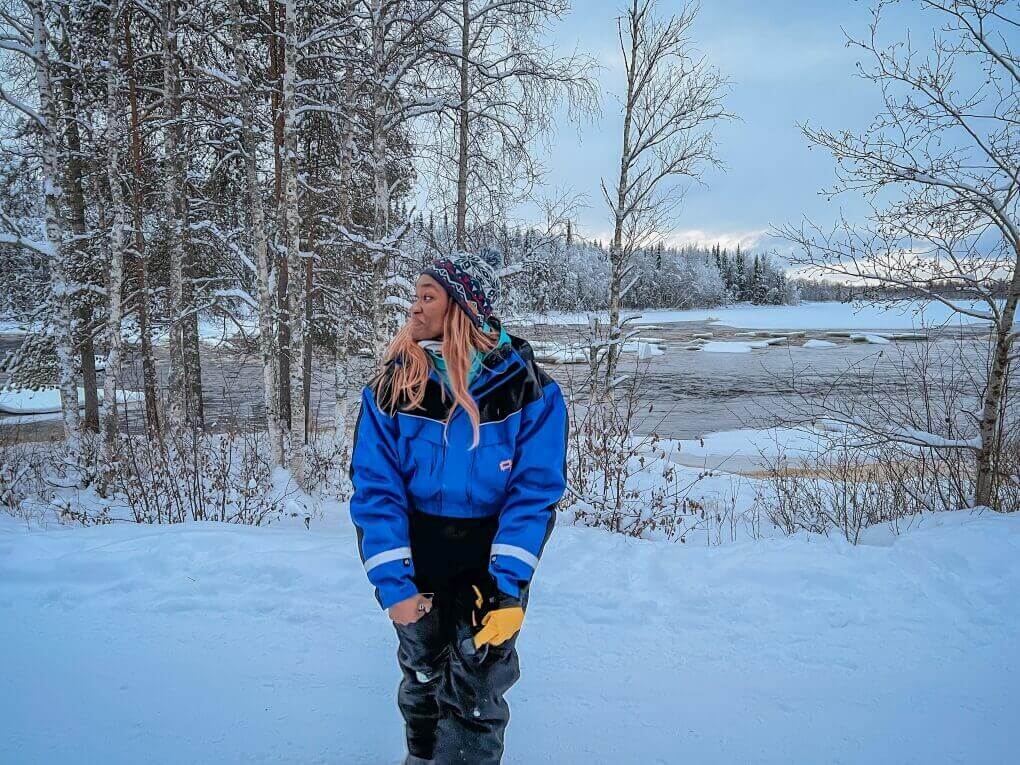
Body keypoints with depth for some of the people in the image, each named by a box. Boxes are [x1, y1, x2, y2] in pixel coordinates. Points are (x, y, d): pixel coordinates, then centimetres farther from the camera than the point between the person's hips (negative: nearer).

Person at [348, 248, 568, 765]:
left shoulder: (526, 388, -13)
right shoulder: (392, 384, -10)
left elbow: (534, 493, -13)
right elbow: (375, 489, -11)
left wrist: (508, 588, -21)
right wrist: (393, 584, -17)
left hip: (492, 564, -2)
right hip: (417, 562, 2)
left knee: (473, 696, 2)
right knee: (422, 676, 19)